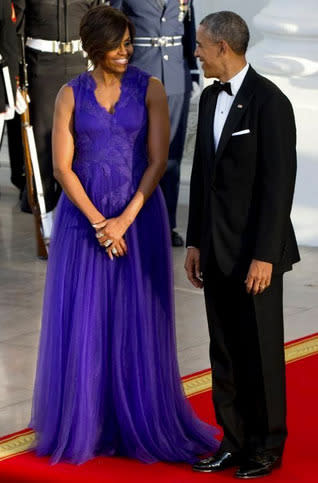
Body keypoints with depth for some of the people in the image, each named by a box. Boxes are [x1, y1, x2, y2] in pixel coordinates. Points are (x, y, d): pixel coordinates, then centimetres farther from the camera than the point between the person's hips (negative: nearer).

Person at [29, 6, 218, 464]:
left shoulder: (150, 89, -1)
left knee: (138, 322, 2)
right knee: (82, 322, 3)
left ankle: (140, 423, 12)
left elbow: (158, 160, -6)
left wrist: (125, 220, -13)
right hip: (82, 216, 1)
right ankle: (83, 424, 14)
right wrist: (97, 222, -13)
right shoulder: (71, 94, 1)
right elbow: (62, 166, -4)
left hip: (138, 215, -1)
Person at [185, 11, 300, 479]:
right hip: (218, 250, 7)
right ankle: (235, 441, 20)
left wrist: (264, 256, -19)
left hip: (254, 252, -7)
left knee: (261, 352, 3)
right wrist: (196, 242, 12)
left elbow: (279, 183, -17)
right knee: (225, 351, 11)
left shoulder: (270, 102, -14)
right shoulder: (210, 98, 9)